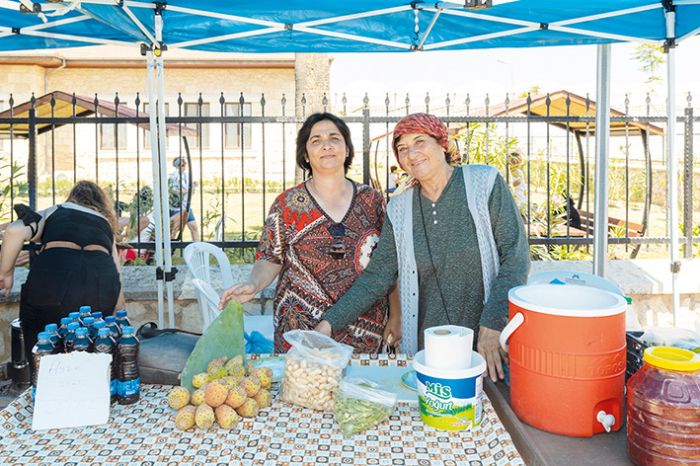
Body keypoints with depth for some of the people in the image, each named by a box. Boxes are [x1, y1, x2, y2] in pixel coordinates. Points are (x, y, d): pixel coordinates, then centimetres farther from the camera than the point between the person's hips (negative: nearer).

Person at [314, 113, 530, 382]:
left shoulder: (485, 183, -6)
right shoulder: (399, 209, 2)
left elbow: (516, 256, -10)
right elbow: (376, 277, 2)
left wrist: (493, 325, -20)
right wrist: (329, 324, -8)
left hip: (491, 343, -2)